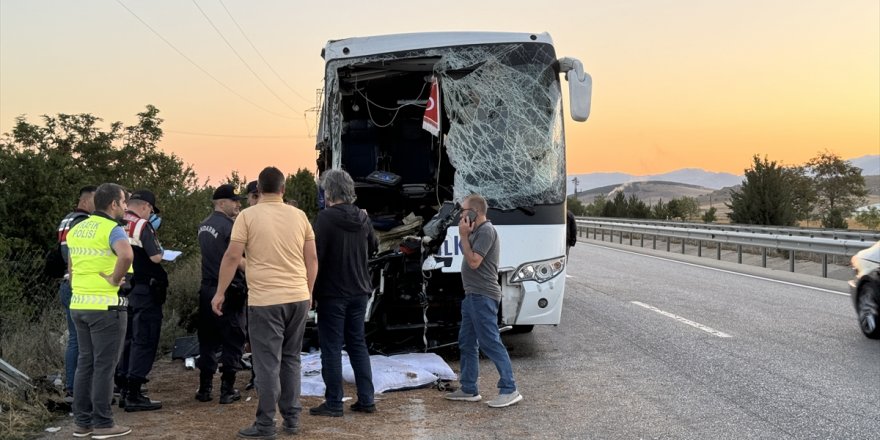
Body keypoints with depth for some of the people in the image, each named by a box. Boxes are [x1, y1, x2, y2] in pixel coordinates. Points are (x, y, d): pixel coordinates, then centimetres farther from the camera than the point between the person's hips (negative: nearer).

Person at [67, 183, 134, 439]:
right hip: (106, 306, -8)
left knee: (85, 363, 13)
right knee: (104, 366, -1)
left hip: (79, 305, 8)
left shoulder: (77, 229, 13)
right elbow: (126, 255, -33)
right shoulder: (112, 229, -12)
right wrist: (115, 280, -19)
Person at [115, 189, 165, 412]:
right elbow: (155, 257, -17)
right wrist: (160, 249, 3)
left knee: (127, 339, 16)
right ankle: (134, 395, -3)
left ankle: (123, 391, 21)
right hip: (144, 291, -8)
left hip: (123, 290, 8)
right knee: (144, 341, -3)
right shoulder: (143, 226, -13)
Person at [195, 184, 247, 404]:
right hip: (229, 291, -7)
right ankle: (227, 390, 5)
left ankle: (204, 388, 16)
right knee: (232, 342, 2)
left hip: (207, 289, 7)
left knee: (208, 341, 12)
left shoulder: (203, 226, 11)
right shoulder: (229, 226, -15)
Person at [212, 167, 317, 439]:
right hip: (298, 298, 4)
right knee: (291, 359, 15)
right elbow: (312, 259, 10)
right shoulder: (299, 215, 7)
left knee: (268, 363, 0)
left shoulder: (248, 215, -4)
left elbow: (232, 257, -7)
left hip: (265, 300, -4)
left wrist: (220, 293, 2)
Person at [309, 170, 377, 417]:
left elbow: (315, 254, -17)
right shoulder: (362, 218, 4)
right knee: (358, 344, 14)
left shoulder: (326, 217, -16)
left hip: (332, 292, -6)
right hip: (359, 292, 6)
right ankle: (366, 400, 16)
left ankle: (334, 403, 4)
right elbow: (373, 247, 17)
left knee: (331, 348, 1)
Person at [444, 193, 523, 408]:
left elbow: (473, 261, -20)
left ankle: (509, 390, -6)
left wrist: (464, 235, -14)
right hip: (473, 295, 11)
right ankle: (469, 389, 22)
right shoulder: (477, 231, 17)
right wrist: (466, 235, 8)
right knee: (466, 342, 14)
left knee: (490, 343, -10)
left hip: (483, 296, -11)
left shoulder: (486, 231, -14)